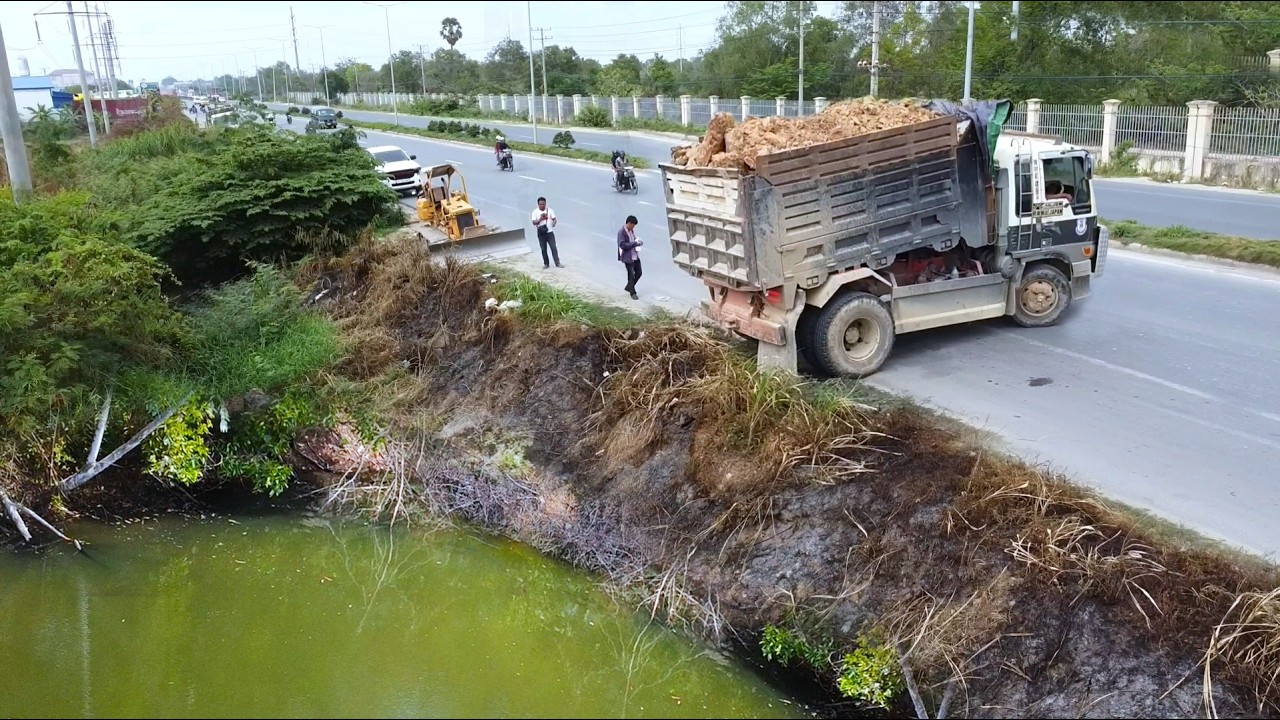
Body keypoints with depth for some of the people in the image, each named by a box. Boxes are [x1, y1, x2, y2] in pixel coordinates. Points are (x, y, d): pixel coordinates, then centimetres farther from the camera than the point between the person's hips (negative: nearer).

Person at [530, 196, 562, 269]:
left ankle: (557, 263, -2)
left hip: (549, 232, 0)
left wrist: (553, 223, -23)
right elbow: (534, 222, -5)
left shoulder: (550, 210, 1)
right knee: (543, 249, 6)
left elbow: (554, 219, -1)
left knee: (553, 247, -5)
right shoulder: (535, 212, 0)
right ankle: (546, 264, 17)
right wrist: (540, 219, -22)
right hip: (541, 233, 1)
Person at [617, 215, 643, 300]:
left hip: (635, 255, 8)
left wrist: (637, 241, -1)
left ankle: (628, 287, 33)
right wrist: (635, 243, -25)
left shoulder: (632, 230, 6)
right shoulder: (621, 232, -18)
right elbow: (622, 245, -24)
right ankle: (632, 293, 17)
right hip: (628, 257, -8)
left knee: (638, 273, 13)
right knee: (631, 275, 2)